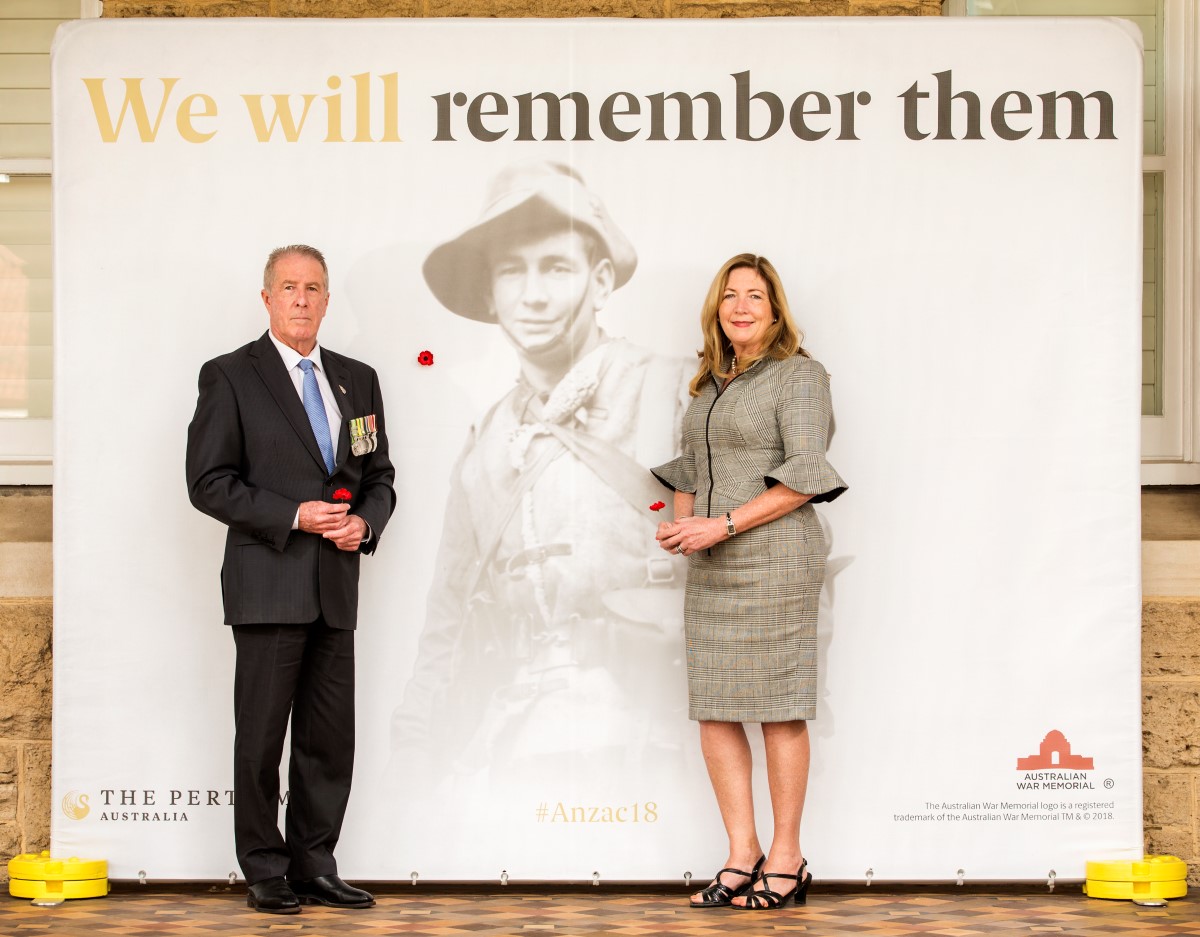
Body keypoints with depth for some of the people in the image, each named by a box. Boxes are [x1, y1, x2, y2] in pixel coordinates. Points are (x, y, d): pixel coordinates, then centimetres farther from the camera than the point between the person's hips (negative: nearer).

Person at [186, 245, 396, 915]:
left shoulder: (357, 380, 15)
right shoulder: (231, 377, -1)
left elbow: (380, 475, 19)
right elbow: (208, 482, -6)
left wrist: (365, 521, -2)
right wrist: (294, 516, -14)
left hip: (337, 586, 5)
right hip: (269, 584, -5)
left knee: (331, 738, 7)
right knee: (261, 736, 0)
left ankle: (315, 867, 17)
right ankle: (266, 872, 9)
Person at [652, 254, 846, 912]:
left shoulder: (798, 376, -4)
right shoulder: (711, 383, 17)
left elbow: (804, 477, -12)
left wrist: (724, 523, -16)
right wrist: (681, 522, 4)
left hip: (773, 559, -7)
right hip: (709, 566, 7)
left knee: (777, 708, -3)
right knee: (713, 708, 4)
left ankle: (786, 858, 6)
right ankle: (743, 854, 11)